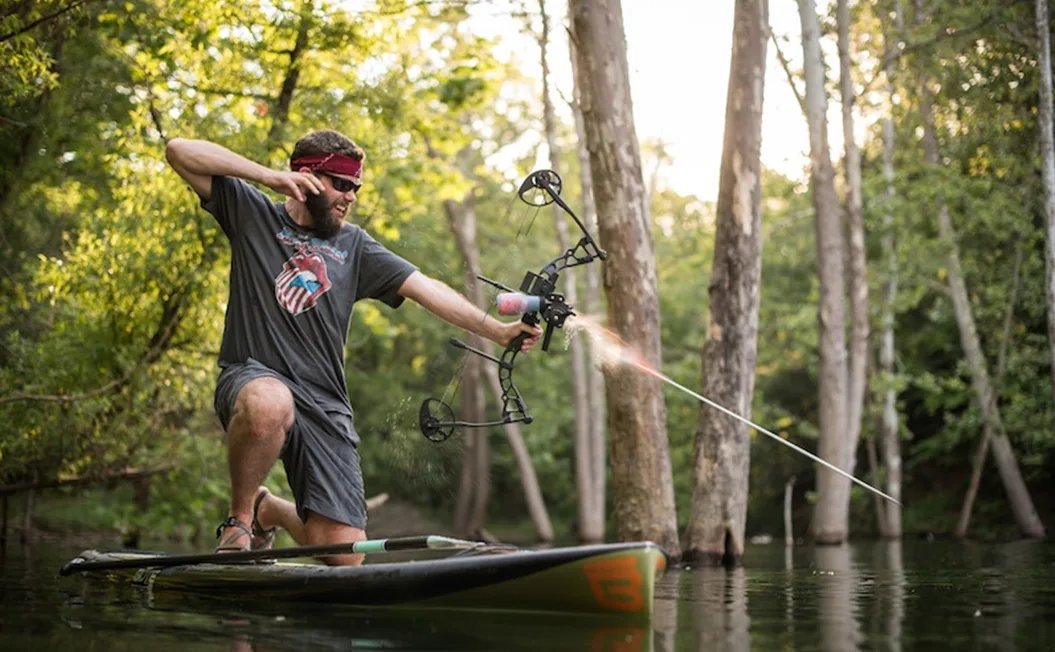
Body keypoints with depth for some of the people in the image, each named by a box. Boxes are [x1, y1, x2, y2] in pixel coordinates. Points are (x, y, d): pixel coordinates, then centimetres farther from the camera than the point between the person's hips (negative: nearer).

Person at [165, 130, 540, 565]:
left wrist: (496, 330, -7)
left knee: (344, 556, -8)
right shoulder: (253, 214, 9)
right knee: (270, 403, -43)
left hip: (325, 405, 3)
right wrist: (268, 176, -8)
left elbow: (424, 288, 6)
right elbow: (180, 152, 0)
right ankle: (241, 518, -13)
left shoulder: (355, 247, 17)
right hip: (253, 377, -3)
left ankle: (271, 510, 27)